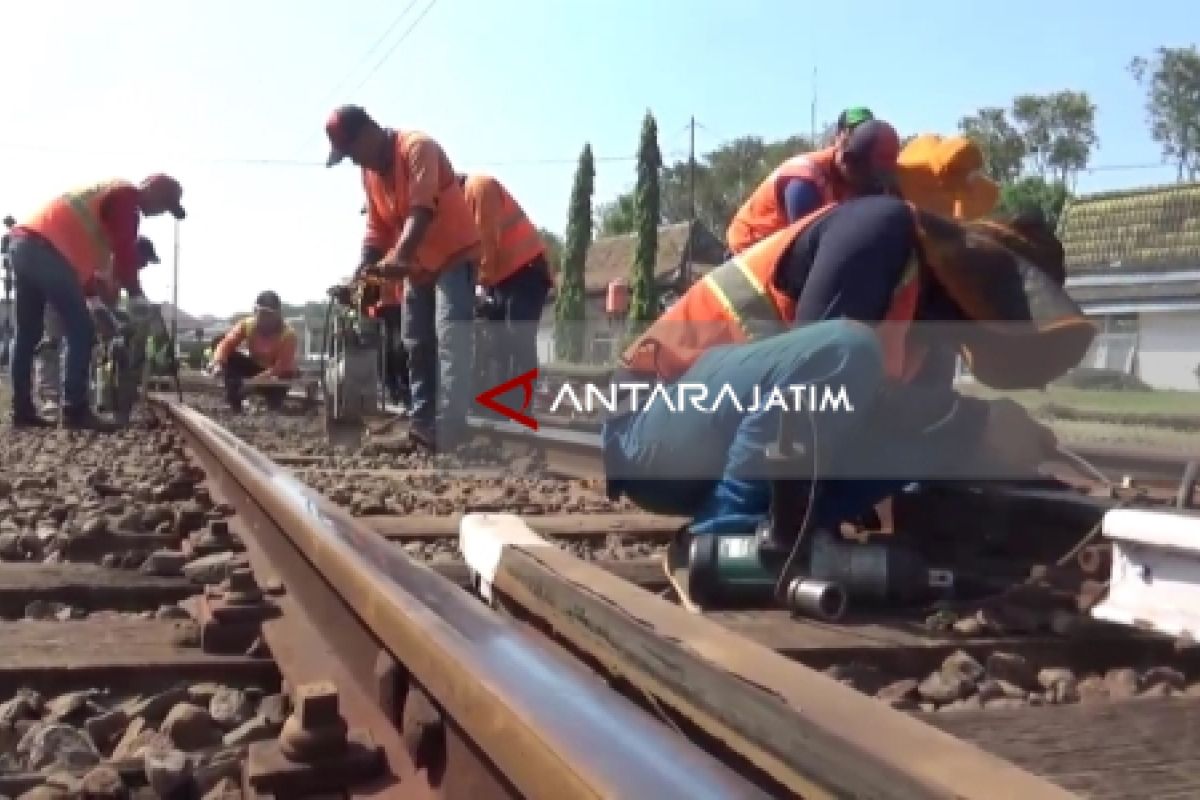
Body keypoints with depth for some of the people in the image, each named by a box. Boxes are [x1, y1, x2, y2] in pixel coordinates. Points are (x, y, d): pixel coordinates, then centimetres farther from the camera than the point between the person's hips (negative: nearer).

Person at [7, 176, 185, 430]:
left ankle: (22, 410, 17)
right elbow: (124, 252, -8)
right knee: (81, 332, -7)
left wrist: (92, 298, 29)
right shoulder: (126, 197, -1)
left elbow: (82, 248, 31)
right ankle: (75, 411, -9)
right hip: (47, 251, -10)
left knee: (28, 334, 13)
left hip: (24, 243, 10)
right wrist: (137, 297, 0)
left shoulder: (107, 194, 29)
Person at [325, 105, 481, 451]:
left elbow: (422, 210, -33)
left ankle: (451, 436, -24)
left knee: (450, 341, -19)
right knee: (417, 344, 11)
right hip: (419, 263, 9)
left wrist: (398, 257, -46)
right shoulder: (369, 171, 6)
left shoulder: (417, 148, -20)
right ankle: (423, 426, 20)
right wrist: (363, 272, -7)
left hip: (454, 254, -9)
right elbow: (376, 228, 8)